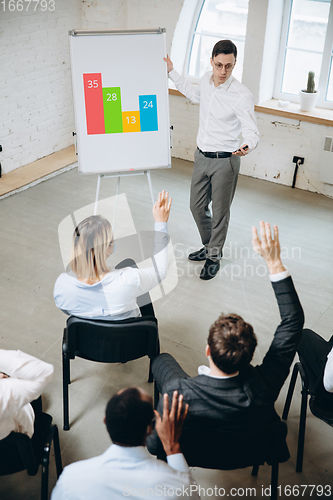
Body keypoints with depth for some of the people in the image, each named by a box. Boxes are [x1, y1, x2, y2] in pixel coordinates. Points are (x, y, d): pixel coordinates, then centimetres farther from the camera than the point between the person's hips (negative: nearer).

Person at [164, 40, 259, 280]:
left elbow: (252, 131, -21)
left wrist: (247, 146, -44)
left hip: (225, 161, -7)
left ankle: (214, 256, 26)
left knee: (220, 212, 6)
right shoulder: (207, 80, 0)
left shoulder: (242, 95, -21)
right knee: (197, 206, 16)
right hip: (202, 156, 7)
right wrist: (172, 72, 28)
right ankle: (210, 246, 39)